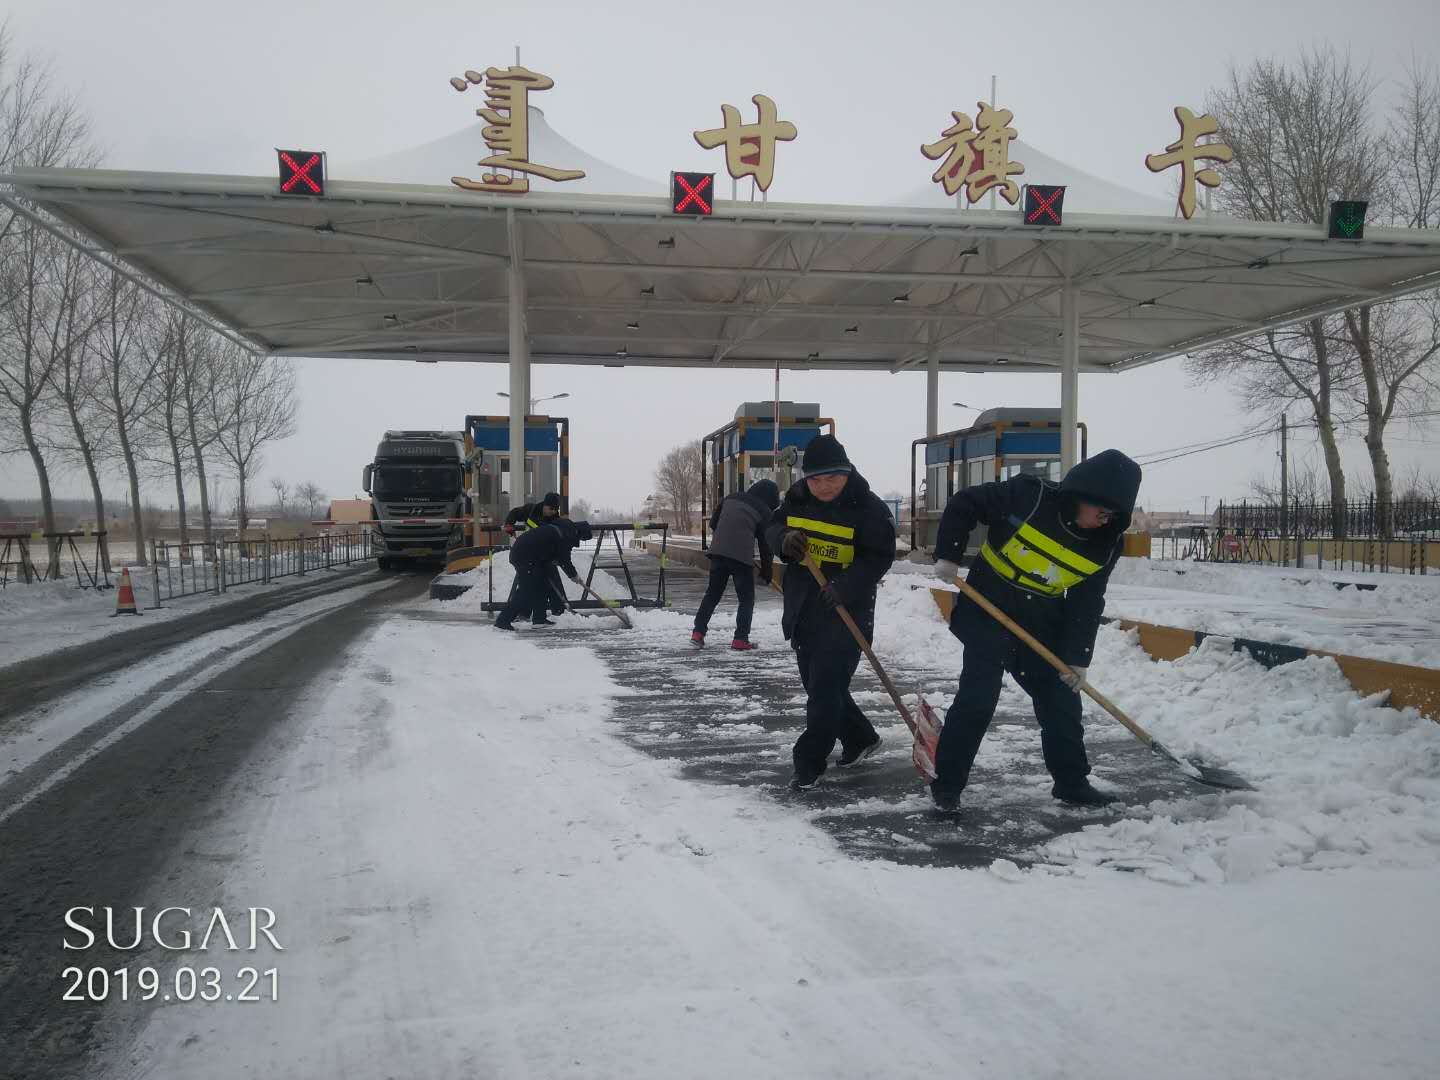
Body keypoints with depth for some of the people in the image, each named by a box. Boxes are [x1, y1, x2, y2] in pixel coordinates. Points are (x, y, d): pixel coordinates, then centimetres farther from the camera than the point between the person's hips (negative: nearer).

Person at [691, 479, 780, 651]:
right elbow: (766, 545, 5)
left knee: (712, 593, 14)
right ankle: (740, 639, 3)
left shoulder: (730, 498, 15)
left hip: (718, 551, 4)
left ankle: (698, 633, 10)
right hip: (741, 557, -4)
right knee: (747, 599, 8)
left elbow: (713, 522, 20)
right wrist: (767, 571, 15)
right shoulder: (764, 512, 2)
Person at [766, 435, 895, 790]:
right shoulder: (797, 498, 2)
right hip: (802, 608, 7)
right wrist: (785, 539, -15)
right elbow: (773, 528, 9)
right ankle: (860, 739, 37)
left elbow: (880, 555, -14)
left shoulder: (868, 507, -13)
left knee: (826, 686, -10)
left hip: (846, 609, -7)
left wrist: (846, 584, -28)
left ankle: (809, 763, -1)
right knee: (817, 683, 17)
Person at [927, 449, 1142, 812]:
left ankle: (1072, 782, 29)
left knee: (1062, 701, 10)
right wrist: (948, 557, -13)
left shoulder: (1104, 545, -5)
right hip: (989, 610, -5)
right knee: (976, 700, -12)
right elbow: (963, 504, -11)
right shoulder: (1029, 496, -20)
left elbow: (1087, 604, 1)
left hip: (1042, 626, 5)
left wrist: (1078, 657, -3)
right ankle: (946, 785, 1)